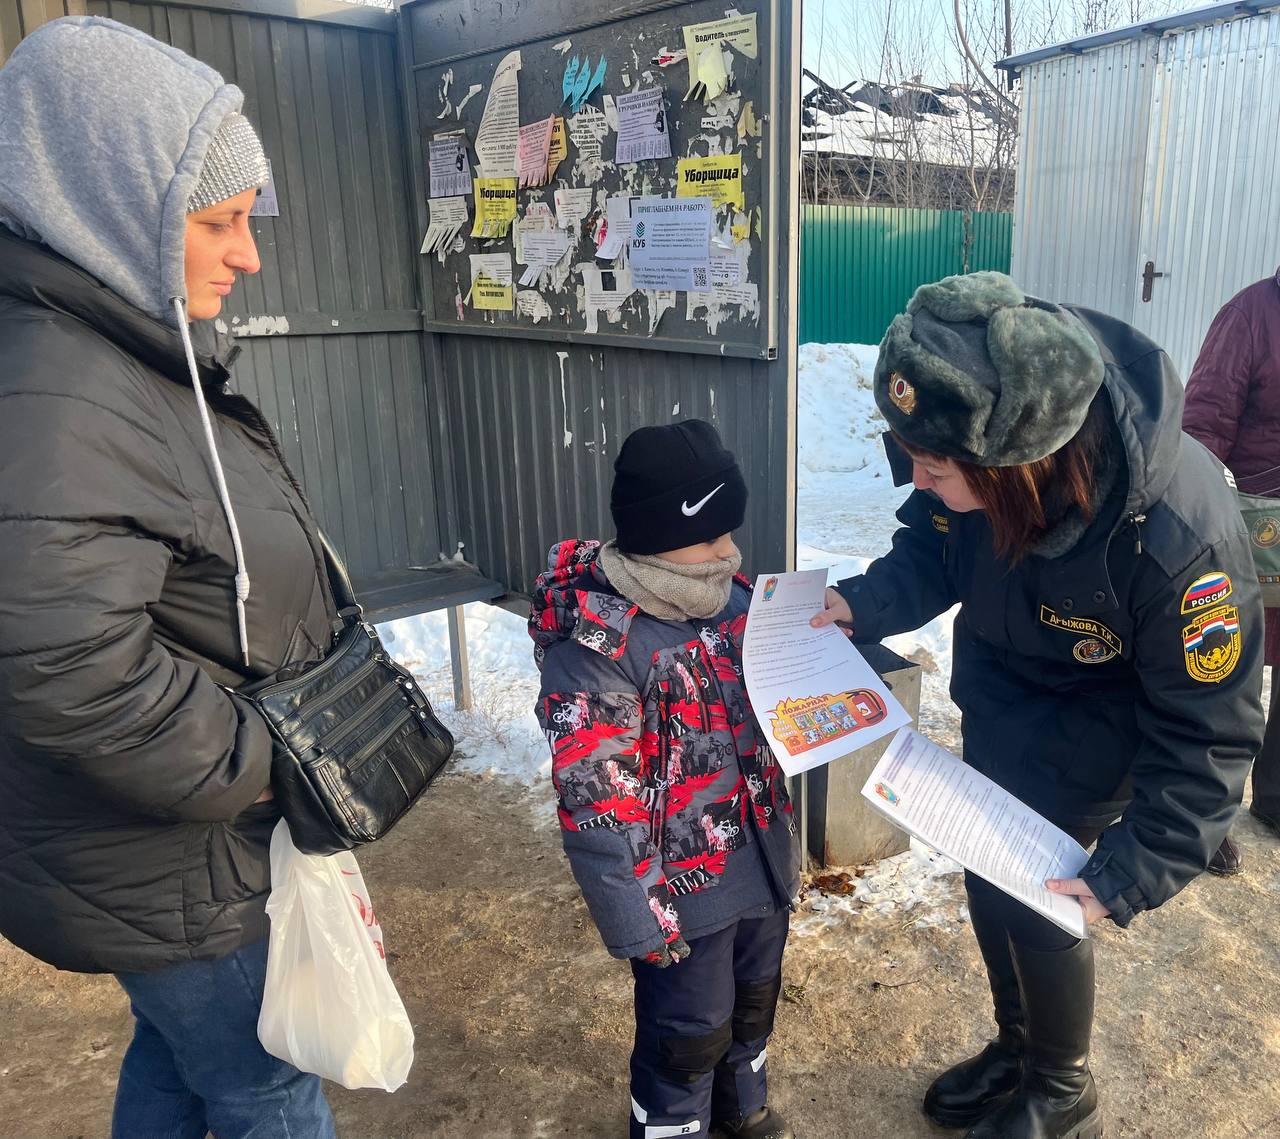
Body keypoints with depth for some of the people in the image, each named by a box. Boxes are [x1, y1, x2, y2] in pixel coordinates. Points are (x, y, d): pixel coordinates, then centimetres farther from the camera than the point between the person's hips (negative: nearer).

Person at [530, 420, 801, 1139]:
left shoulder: (733, 595, -3)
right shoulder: (596, 647, -26)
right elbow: (596, 805, -23)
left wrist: (786, 840, 16)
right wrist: (640, 920, -18)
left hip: (762, 865, 7)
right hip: (684, 892, -7)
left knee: (755, 1001, 27)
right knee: (689, 1032, 12)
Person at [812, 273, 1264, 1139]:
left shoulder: (1182, 541, -39)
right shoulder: (975, 463, -25)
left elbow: (1206, 735, -26)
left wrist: (1130, 874, -29)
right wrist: (862, 603, -23)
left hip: (1092, 727, -5)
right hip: (998, 699, 6)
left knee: (1032, 898, 0)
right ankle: (1017, 1047, 45)